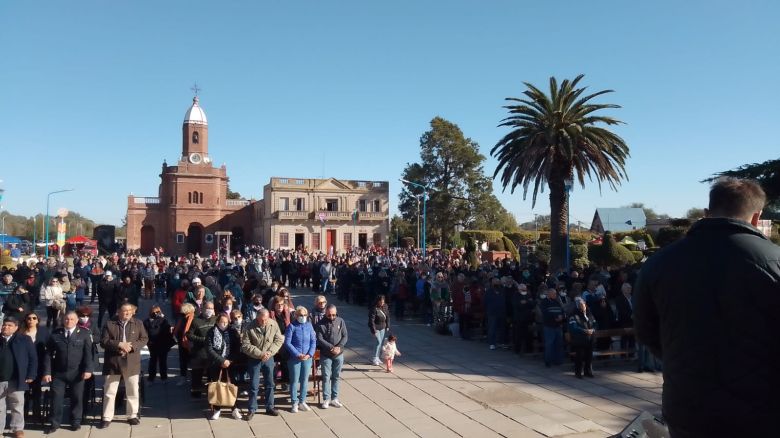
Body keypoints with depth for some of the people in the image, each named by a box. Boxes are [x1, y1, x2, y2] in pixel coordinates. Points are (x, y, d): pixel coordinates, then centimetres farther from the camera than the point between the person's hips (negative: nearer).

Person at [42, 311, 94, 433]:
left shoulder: (84, 334, 1)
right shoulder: (55, 334, 4)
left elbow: (88, 353, -5)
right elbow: (48, 354, 2)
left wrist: (88, 369, -14)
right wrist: (47, 372, -5)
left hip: (77, 373, -1)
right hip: (58, 373, 1)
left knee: (77, 398, 7)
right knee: (56, 398, 2)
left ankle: (76, 422, 21)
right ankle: (54, 423, 16)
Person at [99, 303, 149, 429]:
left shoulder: (138, 324, 5)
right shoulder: (109, 324, -1)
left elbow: (144, 339, 1)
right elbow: (103, 341, -6)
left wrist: (132, 346, -14)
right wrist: (119, 344, -19)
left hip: (132, 363, 1)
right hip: (113, 362, -1)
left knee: (133, 391, 8)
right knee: (109, 392, 4)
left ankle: (132, 415, 21)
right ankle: (107, 418, 13)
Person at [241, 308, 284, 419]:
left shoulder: (274, 324, -9)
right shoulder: (250, 327, -17)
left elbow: (279, 340, -4)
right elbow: (245, 345, -16)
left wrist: (270, 352, -17)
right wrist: (260, 354, -20)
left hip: (269, 359, 3)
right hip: (254, 359, -3)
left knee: (269, 384, 12)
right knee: (254, 385, 3)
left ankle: (270, 407, 26)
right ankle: (251, 409, 16)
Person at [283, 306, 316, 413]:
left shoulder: (309, 326, 3)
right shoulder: (292, 326, -7)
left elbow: (313, 341, 5)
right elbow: (287, 343, -9)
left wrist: (310, 354, -9)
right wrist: (298, 355, -13)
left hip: (307, 358, 3)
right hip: (294, 358, -3)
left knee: (305, 380, 10)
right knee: (294, 380, 4)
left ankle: (302, 402, 22)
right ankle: (294, 403, 15)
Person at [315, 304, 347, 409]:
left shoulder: (341, 321, 0)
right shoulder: (320, 324, -7)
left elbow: (345, 336, -1)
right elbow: (320, 339, -13)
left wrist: (339, 347, -17)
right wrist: (331, 347, -21)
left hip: (339, 354, 2)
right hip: (325, 355, -2)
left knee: (336, 377, 9)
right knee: (326, 377, 2)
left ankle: (334, 398, 18)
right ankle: (326, 399, 10)